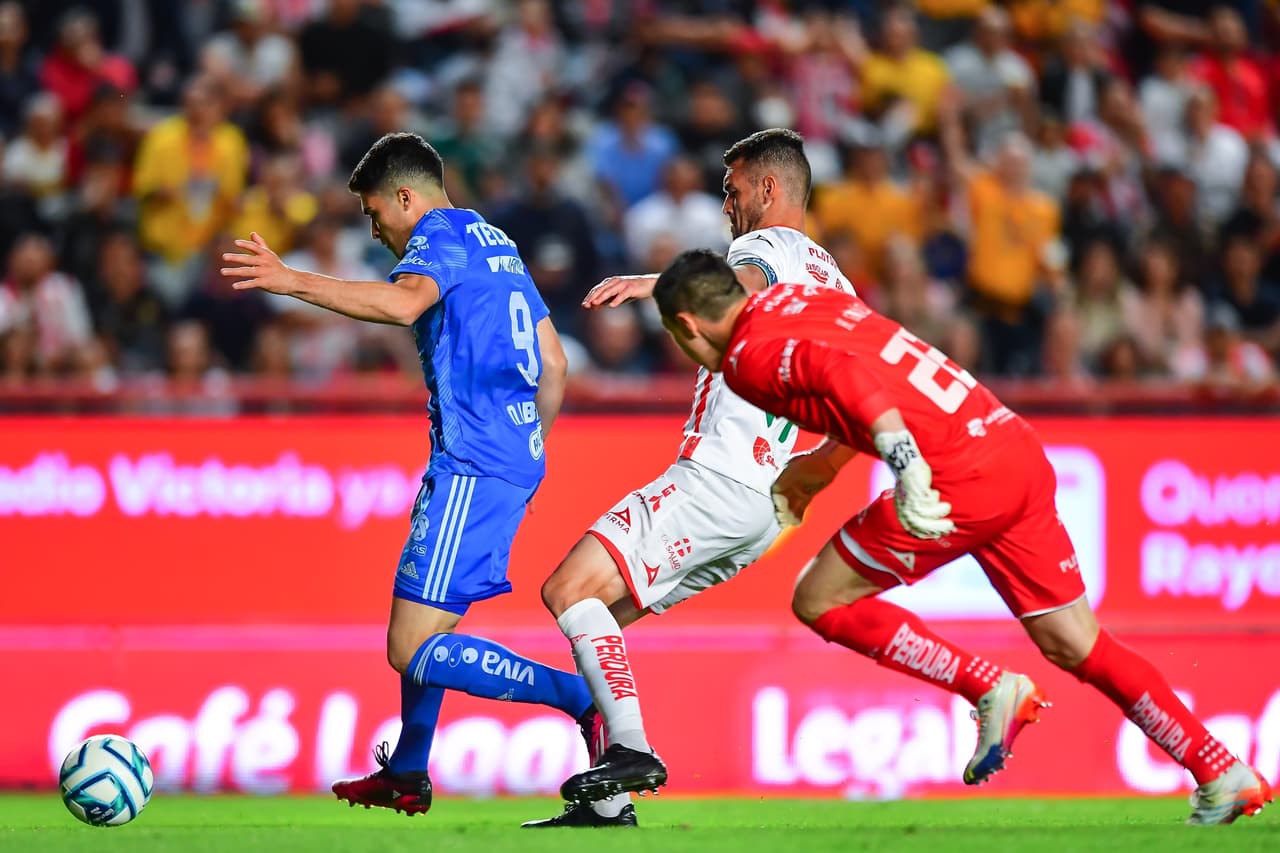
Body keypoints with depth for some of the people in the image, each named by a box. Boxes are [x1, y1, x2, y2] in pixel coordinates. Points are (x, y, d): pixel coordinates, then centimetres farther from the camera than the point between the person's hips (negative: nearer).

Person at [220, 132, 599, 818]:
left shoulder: (442, 235, -6)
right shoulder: (495, 242, 22)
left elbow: (403, 301, -29)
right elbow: (553, 364, 24)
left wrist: (293, 281, -30)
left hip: (471, 466, -10)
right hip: (516, 462, 10)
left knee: (413, 651, -13)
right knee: (420, 622, 25)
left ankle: (585, 699, -19)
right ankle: (405, 776, 36)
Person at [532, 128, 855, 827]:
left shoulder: (768, 244, -2)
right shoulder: (831, 280, 25)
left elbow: (745, 285, -29)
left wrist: (653, 284, -43)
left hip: (716, 477, -10)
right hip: (763, 507, 10)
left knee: (569, 591, -15)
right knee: (598, 617, 12)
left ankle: (631, 749, -27)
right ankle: (605, 804, 6)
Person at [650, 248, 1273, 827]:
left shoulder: (750, 356, -5)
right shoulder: (796, 301, 21)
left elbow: (840, 372, -25)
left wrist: (906, 466, -36)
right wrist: (818, 466, 46)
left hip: (963, 480, -9)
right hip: (1020, 452, 9)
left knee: (819, 600, 4)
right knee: (1078, 648, 13)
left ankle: (992, 691, 1)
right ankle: (1223, 775, 10)